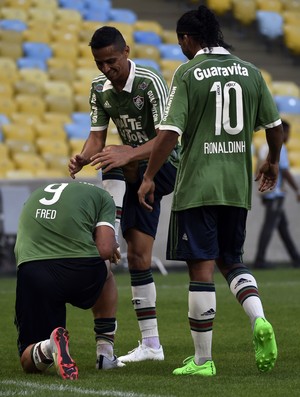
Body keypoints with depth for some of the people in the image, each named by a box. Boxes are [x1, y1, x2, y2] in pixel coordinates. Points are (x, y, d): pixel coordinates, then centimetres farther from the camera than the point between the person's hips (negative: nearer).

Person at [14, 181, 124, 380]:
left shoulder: (35, 195, 33)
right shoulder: (102, 196, 17)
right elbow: (105, 250, 3)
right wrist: (112, 248, 27)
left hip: (30, 272, 2)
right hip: (81, 270, -2)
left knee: (30, 363, 16)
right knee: (105, 271, 38)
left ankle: (47, 348, -21)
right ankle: (106, 354, 30)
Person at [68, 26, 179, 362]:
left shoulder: (150, 82, -22)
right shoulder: (100, 89, 0)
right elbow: (97, 137, 1)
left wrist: (127, 156, -43)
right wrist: (81, 159, -23)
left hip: (168, 168, -6)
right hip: (137, 175, 6)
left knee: (116, 161, -34)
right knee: (137, 256, 2)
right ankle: (151, 345, 5)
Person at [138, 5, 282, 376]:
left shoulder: (188, 73, -8)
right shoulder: (249, 71, 7)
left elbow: (170, 131, -13)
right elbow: (274, 125, 13)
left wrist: (149, 177, -3)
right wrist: (272, 161, 32)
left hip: (197, 186, -5)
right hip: (238, 186, 5)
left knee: (201, 269, -1)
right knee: (231, 260, 19)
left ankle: (203, 360, 3)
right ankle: (259, 320, -7)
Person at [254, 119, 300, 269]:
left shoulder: (264, 148, 14)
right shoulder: (279, 148, -12)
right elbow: (286, 172, -16)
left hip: (266, 193, 9)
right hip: (276, 193, -9)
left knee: (283, 226, 12)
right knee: (269, 226, -7)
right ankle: (259, 260, -8)